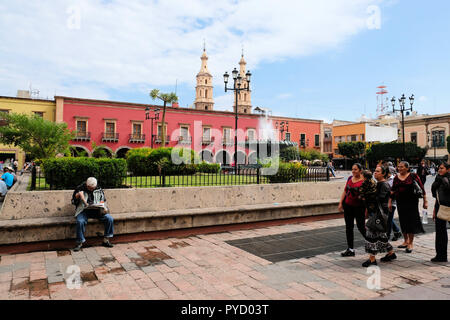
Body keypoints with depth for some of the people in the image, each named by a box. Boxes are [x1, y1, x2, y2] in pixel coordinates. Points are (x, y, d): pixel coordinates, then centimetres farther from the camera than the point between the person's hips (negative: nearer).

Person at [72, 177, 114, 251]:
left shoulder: (99, 190, 7)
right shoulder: (80, 189, 2)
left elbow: (103, 201, 14)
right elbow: (73, 202, 7)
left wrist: (104, 208, -6)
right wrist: (78, 196, -13)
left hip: (97, 210, 2)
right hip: (84, 210, -2)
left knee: (110, 219, -20)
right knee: (80, 221, -35)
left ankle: (106, 240, -6)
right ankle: (80, 243, -15)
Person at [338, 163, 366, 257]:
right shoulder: (350, 178, 7)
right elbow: (345, 191, 12)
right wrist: (340, 203, 7)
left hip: (359, 207, -6)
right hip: (347, 205, 6)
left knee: (361, 226, 1)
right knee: (349, 227, 8)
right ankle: (350, 249, 17)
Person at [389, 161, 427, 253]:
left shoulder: (413, 176, -5)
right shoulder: (396, 177, 7)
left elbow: (421, 189, -3)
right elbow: (392, 190, 12)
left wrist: (425, 201, -5)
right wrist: (390, 202, 10)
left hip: (411, 202, -4)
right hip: (400, 202, 4)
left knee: (411, 221, -1)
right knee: (403, 221, 10)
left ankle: (410, 243, 9)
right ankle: (406, 241, 25)